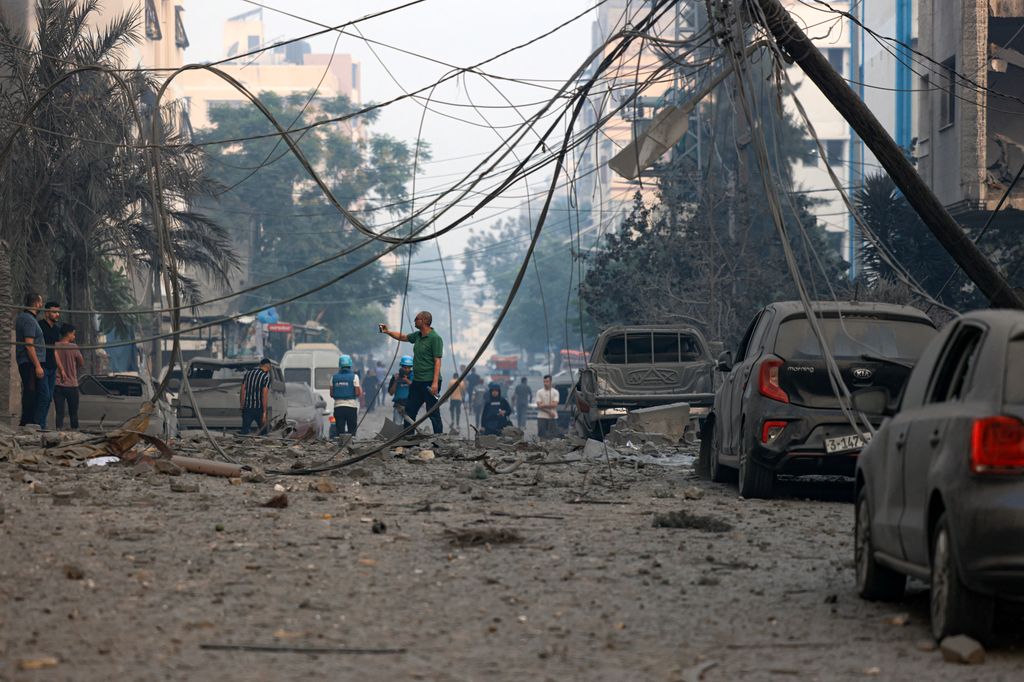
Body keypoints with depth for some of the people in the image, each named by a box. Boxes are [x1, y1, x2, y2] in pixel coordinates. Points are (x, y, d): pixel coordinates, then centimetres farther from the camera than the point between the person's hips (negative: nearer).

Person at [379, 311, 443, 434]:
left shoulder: (435, 338, -13)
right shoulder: (417, 336, 12)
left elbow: (437, 361, -18)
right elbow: (403, 337, 31)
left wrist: (435, 382, -23)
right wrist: (388, 332, 17)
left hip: (429, 382, -9)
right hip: (417, 382, 9)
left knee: (433, 413, -7)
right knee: (409, 411, 12)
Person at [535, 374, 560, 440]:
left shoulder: (555, 392, 3)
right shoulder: (539, 392, 4)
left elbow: (555, 405, -8)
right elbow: (539, 406, -5)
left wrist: (544, 405, -11)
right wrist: (549, 412, -11)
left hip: (553, 417, 0)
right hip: (542, 417, 0)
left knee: (552, 436, -1)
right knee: (542, 436, -1)